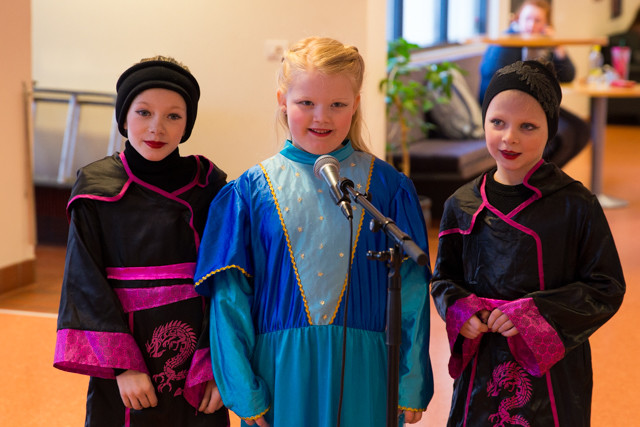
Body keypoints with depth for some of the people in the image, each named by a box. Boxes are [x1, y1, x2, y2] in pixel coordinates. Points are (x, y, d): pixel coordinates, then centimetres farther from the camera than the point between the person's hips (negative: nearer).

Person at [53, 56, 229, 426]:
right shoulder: (96, 188, -3)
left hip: (198, 360, 1)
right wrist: (122, 364, -14)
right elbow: (88, 284, -6)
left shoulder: (209, 185, -1)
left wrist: (219, 365, -11)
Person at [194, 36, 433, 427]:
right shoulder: (252, 190, 0)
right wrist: (243, 391, -4)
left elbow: (411, 288, 1)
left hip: (363, 372, 0)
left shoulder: (387, 186, 1)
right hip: (281, 370, 0)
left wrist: (411, 387, -1)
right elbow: (230, 294, 0)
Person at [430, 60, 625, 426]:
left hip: (553, 373, -3)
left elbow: (607, 288, -8)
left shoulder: (576, 206, -8)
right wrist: (459, 309, -9)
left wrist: (532, 313, -18)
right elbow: (444, 277, 13)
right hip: (480, 366, 3)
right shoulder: (462, 206, 3)